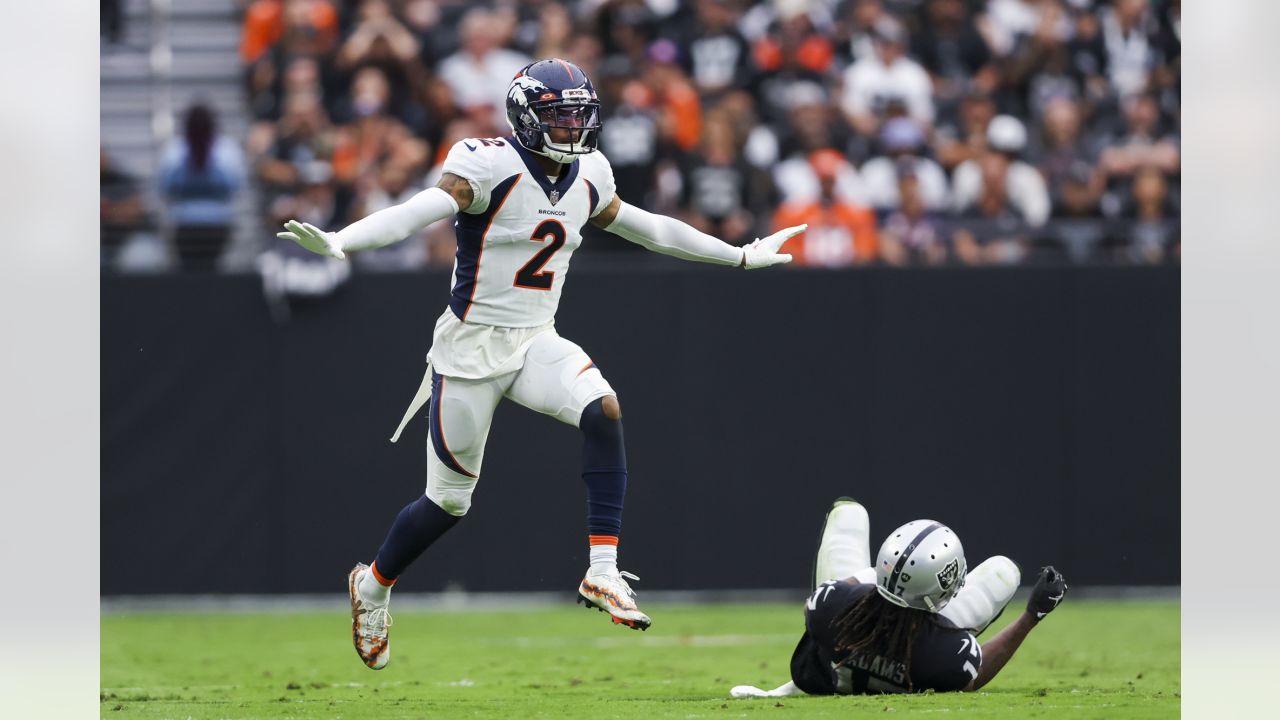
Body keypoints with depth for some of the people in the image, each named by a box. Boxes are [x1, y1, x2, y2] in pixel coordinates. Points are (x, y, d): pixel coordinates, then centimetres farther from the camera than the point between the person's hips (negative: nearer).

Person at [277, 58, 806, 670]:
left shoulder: (587, 177, 5)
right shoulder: (491, 166, -16)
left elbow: (644, 228, 20)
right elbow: (419, 211, -29)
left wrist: (742, 256, 28)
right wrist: (338, 243, -46)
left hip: (537, 343, 5)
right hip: (472, 344, -5)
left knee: (602, 409, -25)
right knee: (448, 500, 4)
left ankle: (602, 573, -22)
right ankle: (373, 585, 32)